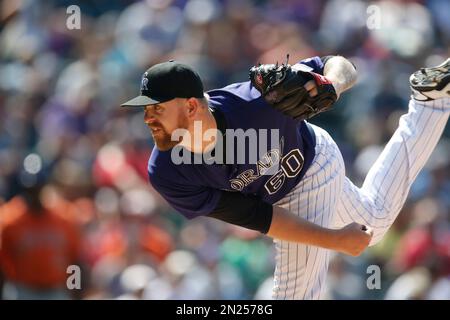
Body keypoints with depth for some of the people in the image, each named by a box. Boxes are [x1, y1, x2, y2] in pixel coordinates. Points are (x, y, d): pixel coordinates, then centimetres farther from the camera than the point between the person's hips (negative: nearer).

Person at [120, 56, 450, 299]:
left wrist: (334, 83, -54)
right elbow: (253, 217, -25)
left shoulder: (255, 102, -43)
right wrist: (334, 240, -26)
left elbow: (341, 65, -28)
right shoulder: (167, 175, -32)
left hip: (312, 167, -4)